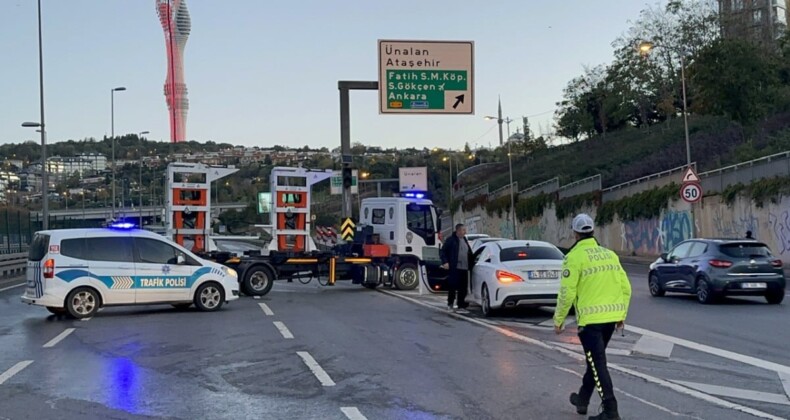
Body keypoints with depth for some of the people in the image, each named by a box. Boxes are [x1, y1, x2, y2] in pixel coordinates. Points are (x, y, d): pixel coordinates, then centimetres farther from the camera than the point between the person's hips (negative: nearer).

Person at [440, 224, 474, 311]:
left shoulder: (465, 240, 19)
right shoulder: (451, 240, -3)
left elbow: (469, 253, 24)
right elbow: (443, 251, -4)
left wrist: (471, 263, 17)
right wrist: (445, 262, -13)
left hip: (464, 268, 6)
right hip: (454, 268, -6)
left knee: (463, 288, 5)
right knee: (453, 287, -3)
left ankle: (461, 305, 13)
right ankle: (450, 304, 9)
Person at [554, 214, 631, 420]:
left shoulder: (574, 257, -9)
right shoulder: (609, 254, 10)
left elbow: (567, 293, -13)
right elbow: (626, 287, 10)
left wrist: (558, 320, -2)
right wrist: (622, 314, 20)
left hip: (590, 319, -7)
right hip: (611, 317, 7)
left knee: (598, 364, -1)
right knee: (594, 359, 21)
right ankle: (583, 399, 34)